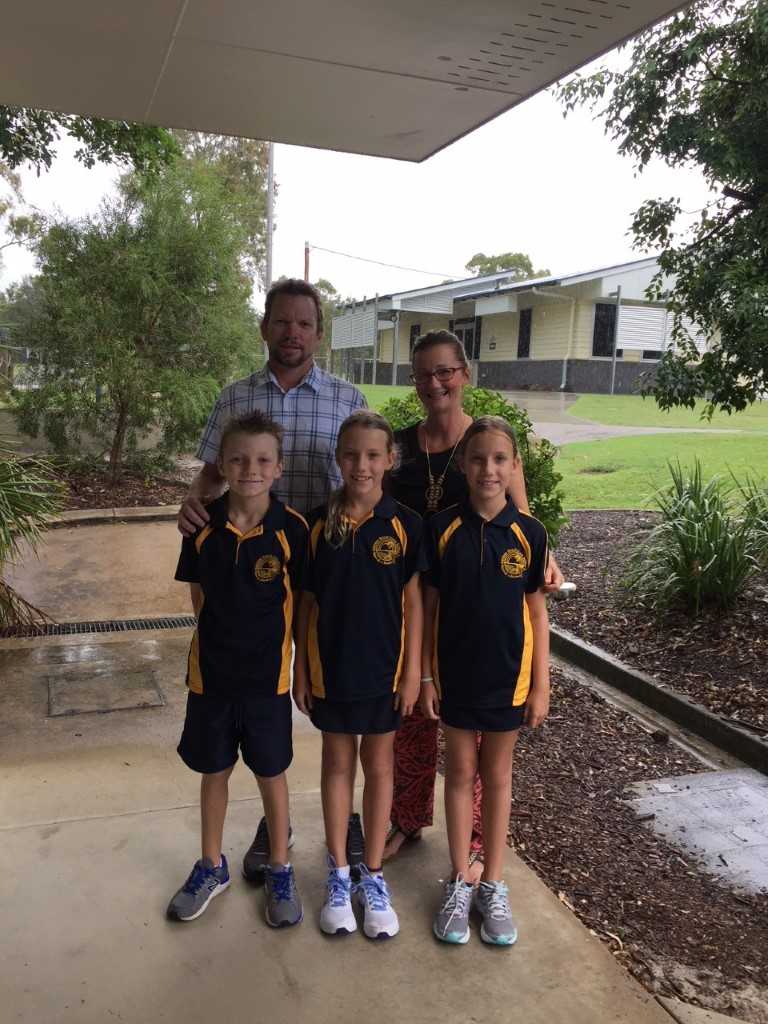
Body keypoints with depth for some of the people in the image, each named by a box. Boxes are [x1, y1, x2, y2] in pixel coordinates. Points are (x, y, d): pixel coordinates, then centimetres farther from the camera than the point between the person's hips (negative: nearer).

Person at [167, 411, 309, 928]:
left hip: (268, 676, -2)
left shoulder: (292, 528, -13)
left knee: (272, 773, 14)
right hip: (211, 671, 2)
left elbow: (303, 603, -6)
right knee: (214, 770, 18)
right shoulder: (203, 525, -8)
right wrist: (230, 631, -2)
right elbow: (198, 593, 4)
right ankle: (212, 867, 40)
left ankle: (281, 871, 35)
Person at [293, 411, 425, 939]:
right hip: (331, 666, 1)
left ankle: (374, 876, 30)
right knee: (338, 763, 15)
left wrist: (413, 671, -5)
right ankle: (339, 875, 31)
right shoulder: (319, 523, -6)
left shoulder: (404, 524, -9)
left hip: (384, 668, -1)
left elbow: (413, 602, -4)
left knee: (379, 767, 13)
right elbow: (307, 601, 0)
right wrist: (300, 668, 1)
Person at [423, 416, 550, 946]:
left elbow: (537, 611, -2)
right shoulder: (442, 528, -8)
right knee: (460, 772, 13)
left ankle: (493, 886, 30)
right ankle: (460, 884, 29)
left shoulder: (529, 533, -8)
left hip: (508, 676, 0)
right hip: (455, 673, 0)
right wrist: (425, 675, -3)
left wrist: (541, 685, -2)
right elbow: (428, 606, -2)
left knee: (497, 775, 14)